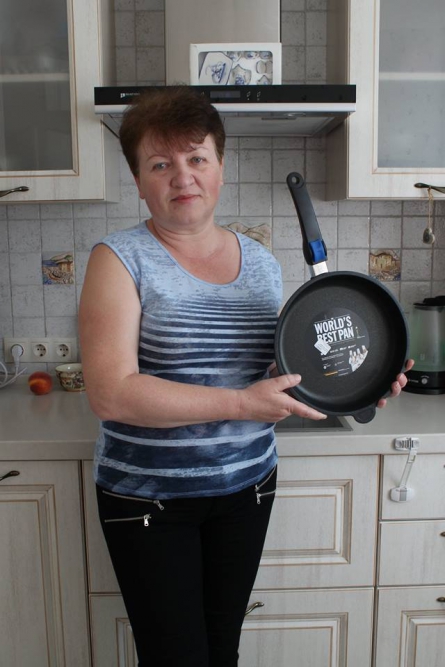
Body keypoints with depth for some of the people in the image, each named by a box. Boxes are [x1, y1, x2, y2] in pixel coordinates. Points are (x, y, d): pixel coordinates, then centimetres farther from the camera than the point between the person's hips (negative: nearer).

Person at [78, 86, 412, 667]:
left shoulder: (263, 263, 4)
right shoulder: (120, 260, -11)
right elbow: (111, 394, -22)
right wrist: (241, 403, -26)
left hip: (247, 487, 5)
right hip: (147, 498, -4)